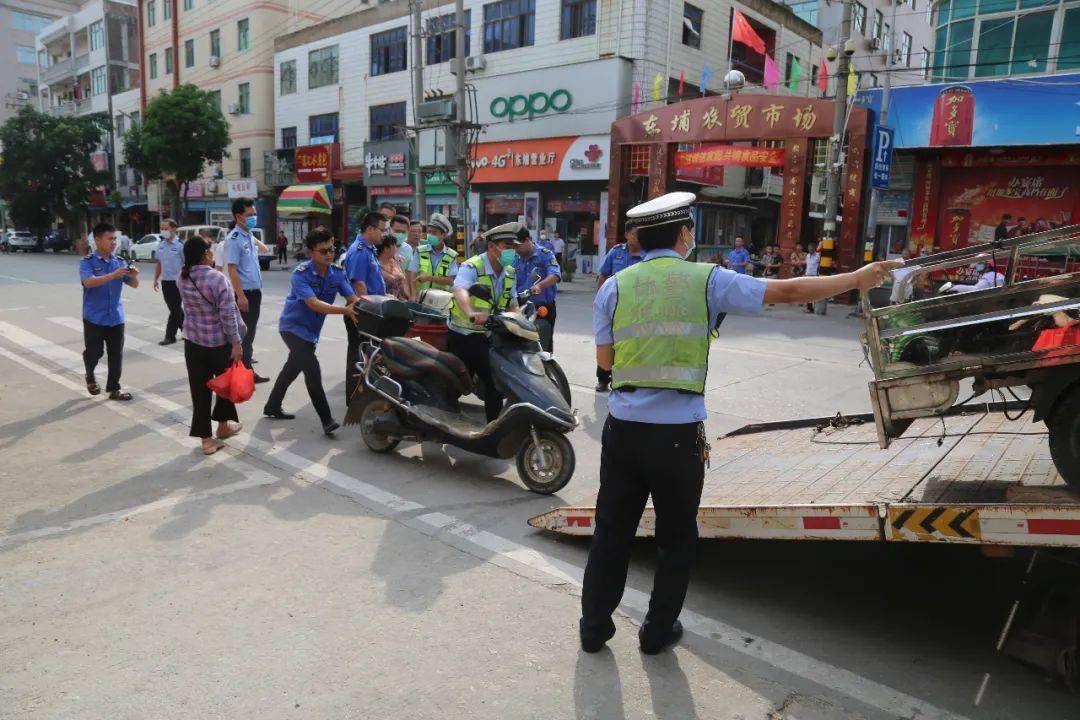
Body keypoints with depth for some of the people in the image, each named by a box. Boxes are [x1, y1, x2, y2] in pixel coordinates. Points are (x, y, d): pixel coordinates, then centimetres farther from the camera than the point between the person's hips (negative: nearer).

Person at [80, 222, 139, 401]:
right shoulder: (87, 262, -8)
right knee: (94, 352, 4)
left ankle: (113, 389, 16)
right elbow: (89, 282, -25)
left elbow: (134, 285, 5)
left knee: (116, 355, 6)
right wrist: (114, 275, -36)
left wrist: (134, 275, -18)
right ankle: (90, 376, 35)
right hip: (94, 317, -4)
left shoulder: (119, 261, 5)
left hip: (116, 317, 4)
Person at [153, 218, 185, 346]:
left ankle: (170, 336, 5)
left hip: (177, 282, -7)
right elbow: (158, 262, 17)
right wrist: (156, 279, 14)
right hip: (165, 282, 7)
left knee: (175, 309, -3)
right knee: (175, 309, 12)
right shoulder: (160, 244, 9)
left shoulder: (180, 244, -11)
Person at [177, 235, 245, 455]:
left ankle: (206, 438, 9)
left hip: (192, 340, 5)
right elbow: (228, 314, -21)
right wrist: (236, 342, -17)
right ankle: (223, 425, 33)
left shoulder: (182, 278, -1)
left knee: (199, 388, 6)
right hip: (219, 342, -5)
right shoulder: (217, 278, -21)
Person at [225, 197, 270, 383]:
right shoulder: (234, 239, -14)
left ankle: (248, 370, 26)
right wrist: (241, 296, -23)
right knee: (244, 333, -3)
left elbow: (264, 249, 31)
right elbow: (232, 270, -20)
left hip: (255, 291, 9)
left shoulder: (250, 236, 10)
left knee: (250, 333, 16)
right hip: (245, 292, -9)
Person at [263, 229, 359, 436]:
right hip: (293, 327, -7)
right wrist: (344, 310, -47)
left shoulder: (337, 274, -8)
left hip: (311, 330, 7)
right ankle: (326, 419, -13)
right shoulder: (301, 274, -23)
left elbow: (353, 298, -17)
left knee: (293, 368, 20)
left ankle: (272, 407, 39)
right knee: (313, 370, -18)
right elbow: (314, 304, -35)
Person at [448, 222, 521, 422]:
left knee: (496, 383, 2)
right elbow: (460, 291, -37)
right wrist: (471, 313, -58)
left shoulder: (509, 273, 6)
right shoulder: (472, 267, -17)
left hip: (489, 336, 6)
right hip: (462, 335, -6)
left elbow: (512, 304, 15)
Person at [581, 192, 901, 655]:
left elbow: (605, 358, 4)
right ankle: (659, 630, 28)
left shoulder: (615, 286, 2)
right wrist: (855, 279, 13)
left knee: (612, 530, 14)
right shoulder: (708, 280, -3)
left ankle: (594, 627, 25)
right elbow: (787, 291, 1)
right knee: (676, 537, 16)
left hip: (624, 427, 2)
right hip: (679, 433, -2)